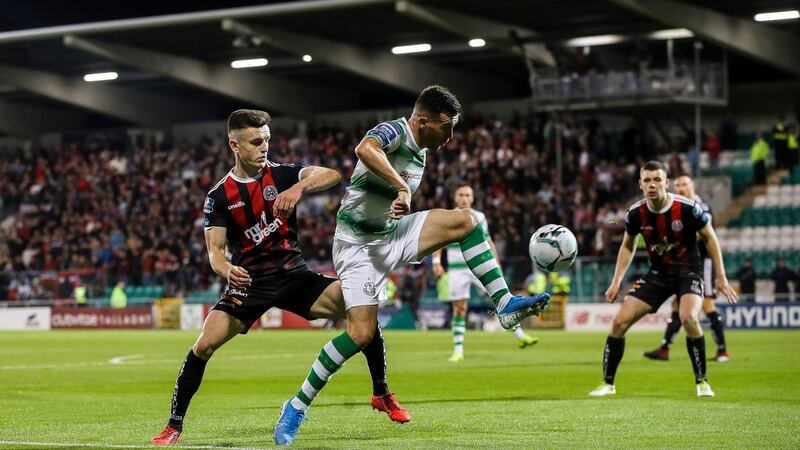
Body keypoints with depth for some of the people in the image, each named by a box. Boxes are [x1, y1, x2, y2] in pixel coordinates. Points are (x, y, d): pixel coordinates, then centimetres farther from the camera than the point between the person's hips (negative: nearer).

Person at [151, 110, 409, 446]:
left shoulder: (282, 175, -2)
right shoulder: (219, 196, -2)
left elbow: (331, 175, -17)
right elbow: (215, 250, -9)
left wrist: (297, 189, -37)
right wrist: (227, 270, -33)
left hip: (293, 275, 1)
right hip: (249, 281, -1)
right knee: (205, 344, -19)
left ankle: (381, 394, 1)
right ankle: (174, 426, -2)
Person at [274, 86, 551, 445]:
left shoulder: (420, 153, 9)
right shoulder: (395, 131, -18)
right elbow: (365, 149, -43)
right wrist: (402, 187, -47)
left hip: (392, 235, 8)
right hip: (359, 242, -8)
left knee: (465, 221, -6)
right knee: (361, 333, -16)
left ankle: (505, 305, -6)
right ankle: (297, 406, -4)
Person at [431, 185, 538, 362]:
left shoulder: (479, 217, 8)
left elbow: (487, 242, 15)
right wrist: (436, 261, -12)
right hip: (457, 269, -2)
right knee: (459, 309, -2)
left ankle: (520, 336, -1)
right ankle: (458, 351, 4)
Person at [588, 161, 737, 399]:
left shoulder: (687, 208, -20)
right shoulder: (636, 213, -10)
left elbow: (710, 238, -5)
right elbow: (627, 246, 10)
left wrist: (721, 276, -6)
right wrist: (616, 282, 4)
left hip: (688, 271, -4)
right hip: (658, 273, 4)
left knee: (688, 318, -32)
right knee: (620, 321, -6)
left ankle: (701, 382, -13)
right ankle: (608, 384, 10)